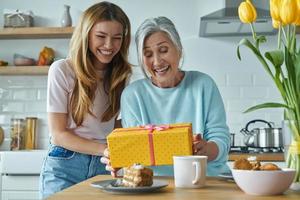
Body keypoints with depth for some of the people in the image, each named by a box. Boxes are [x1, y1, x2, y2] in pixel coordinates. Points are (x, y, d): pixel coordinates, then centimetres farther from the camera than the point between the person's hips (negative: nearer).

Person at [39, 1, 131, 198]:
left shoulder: (121, 74, 5)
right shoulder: (62, 70, -8)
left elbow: (117, 126, 9)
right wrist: (105, 150, -20)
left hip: (105, 167, 3)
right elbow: (58, 134, -9)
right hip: (66, 166, -3)